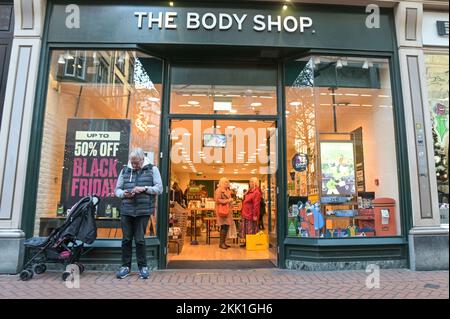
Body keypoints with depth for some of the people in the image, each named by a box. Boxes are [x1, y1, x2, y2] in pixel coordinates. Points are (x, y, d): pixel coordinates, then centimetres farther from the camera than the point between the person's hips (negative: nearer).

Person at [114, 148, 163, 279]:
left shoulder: (152, 169, 4)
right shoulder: (125, 170, 11)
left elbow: (159, 188, 0)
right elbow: (117, 189, 14)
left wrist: (144, 188, -14)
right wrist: (123, 194, -8)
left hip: (143, 211, -3)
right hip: (126, 210, 3)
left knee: (139, 239, 1)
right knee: (126, 239, 8)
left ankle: (143, 266, 16)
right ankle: (126, 266, 22)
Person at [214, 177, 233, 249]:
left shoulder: (226, 190, 20)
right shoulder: (219, 190, -9)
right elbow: (217, 200, -18)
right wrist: (227, 200, -15)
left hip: (226, 210, 9)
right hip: (222, 211, -9)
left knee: (226, 227, 7)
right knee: (225, 226, -10)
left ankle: (223, 242, 15)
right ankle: (221, 243, -1)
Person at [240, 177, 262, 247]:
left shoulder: (256, 192, -15)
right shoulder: (250, 191, 14)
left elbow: (256, 205, -21)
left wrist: (255, 215, -24)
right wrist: (243, 212, 19)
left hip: (251, 215, -9)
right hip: (246, 214, 9)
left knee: (251, 230, 0)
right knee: (245, 229, 14)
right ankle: (246, 241, 23)